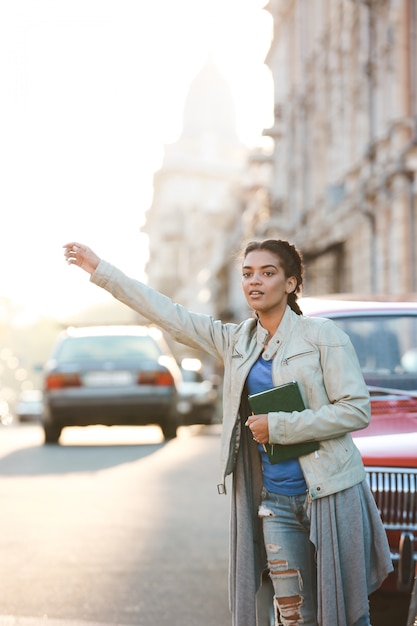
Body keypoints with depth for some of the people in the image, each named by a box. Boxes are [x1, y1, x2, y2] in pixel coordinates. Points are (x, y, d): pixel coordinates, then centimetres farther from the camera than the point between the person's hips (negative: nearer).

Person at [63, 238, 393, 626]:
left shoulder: (322, 335, -5)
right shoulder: (235, 341, 11)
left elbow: (356, 410, -11)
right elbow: (169, 315, 13)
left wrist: (278, 426, -13)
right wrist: (101, 271, 13)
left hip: (330, 493, -4)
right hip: (276, 500, 4)